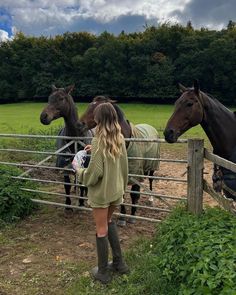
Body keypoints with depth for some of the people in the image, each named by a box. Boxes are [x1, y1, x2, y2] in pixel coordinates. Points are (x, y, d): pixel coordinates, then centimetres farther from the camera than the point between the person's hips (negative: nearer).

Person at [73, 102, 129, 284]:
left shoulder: (100, 140, -21)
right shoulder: (119, 138, 0)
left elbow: (94, 173, -21)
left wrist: (79, 170, -4)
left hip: (101, 192, -7)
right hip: (116, 190, 7)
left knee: (101, 229, 8)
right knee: (109, 221, 26)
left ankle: (103, 272, 25)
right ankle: (119, 262, 31)